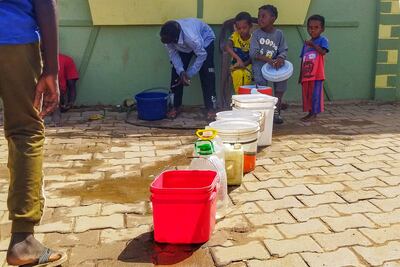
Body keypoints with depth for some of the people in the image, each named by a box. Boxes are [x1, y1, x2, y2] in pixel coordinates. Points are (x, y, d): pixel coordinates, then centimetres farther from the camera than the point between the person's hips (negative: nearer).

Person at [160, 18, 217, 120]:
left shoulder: (192, 37, -46)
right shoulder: (166, 35, -32)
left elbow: (202, 55, -30)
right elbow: (173, 53, -18)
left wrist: (189, 74, -26)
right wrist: (181, 71, -31)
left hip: (204, 40, -5)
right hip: (183, 46, 5)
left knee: (206, 74, -17)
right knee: (176, 72, -4)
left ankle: (211, 108, -10)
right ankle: (176, 106, 7)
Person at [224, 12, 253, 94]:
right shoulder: (235, 35, -7)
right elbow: (227, 47, -26)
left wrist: (244, 64, -26)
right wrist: (238, 59, -39)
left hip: (248, 65, 0)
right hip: (236, 65, 0)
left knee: (247, 74, -32)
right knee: (238, 73, -32)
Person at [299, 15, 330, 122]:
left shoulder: (323, 40, -1)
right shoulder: (306, 43, 15)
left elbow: (323, 52, -21)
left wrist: (313, 44, -21)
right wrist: (301, 75, 16)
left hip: (317, 75, -6)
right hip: (306, 75, 6)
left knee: (315, 94, -3)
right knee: (307, 94, 10)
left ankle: (314, 114, 3)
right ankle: (310, 112, 20)